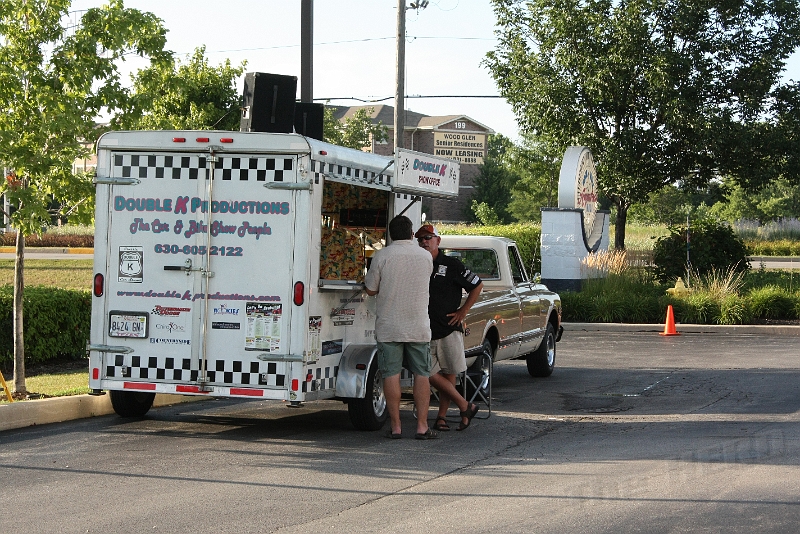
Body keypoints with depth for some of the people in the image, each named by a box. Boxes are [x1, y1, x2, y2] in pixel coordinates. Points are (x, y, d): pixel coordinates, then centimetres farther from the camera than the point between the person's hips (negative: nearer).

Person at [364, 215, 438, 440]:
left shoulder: (382, 256, -6)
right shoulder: (426, 257, 3)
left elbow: (371, 289, 0)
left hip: (389, 326, -2)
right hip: (418, 327, 2)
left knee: (391, 375, 2)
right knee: (421, 375, 7)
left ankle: (395, 427, 3)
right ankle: (422, 426, 5)